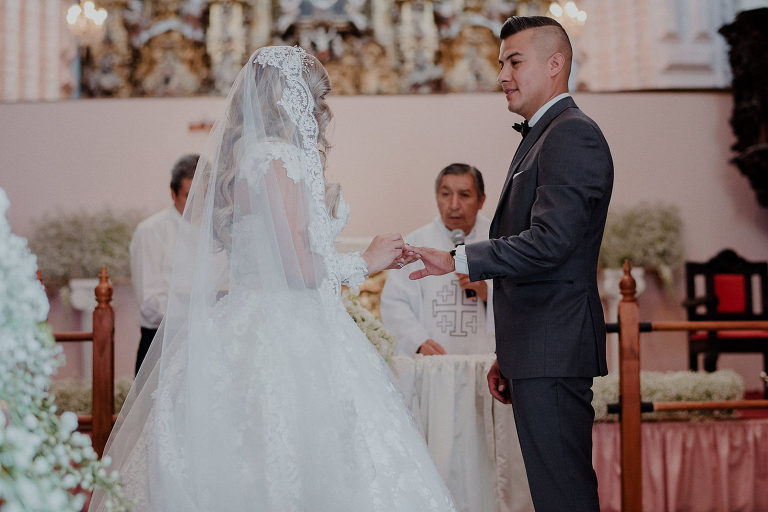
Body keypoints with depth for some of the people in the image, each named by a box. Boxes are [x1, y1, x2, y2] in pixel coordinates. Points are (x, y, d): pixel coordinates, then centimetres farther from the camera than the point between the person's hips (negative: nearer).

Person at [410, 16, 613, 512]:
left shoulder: (573, 136, -11)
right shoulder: (539, 137, 21)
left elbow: (549, 242, -23)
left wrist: (458, 260, -19)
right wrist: (507, 356, 22)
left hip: (553, 350, -10)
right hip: (537, 352, 10)